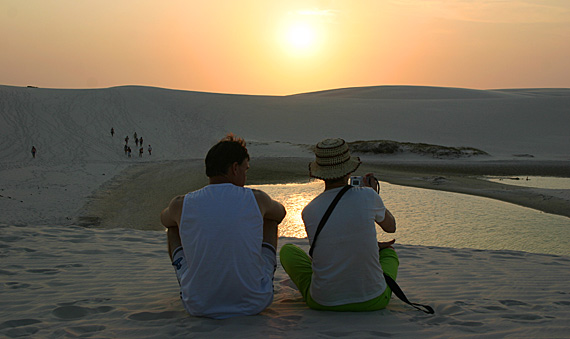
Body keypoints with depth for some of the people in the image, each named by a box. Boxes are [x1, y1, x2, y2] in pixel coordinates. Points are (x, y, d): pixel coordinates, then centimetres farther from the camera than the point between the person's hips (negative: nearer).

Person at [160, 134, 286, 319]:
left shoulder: (181, 205, -8)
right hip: (255, 303, 0)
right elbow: (281, 212, 17)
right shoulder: (256, 199, -9)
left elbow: (165, 218, 20)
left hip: (200, 307, 0)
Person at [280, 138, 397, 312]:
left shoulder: (308, 211, -8)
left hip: (323, 302, 0)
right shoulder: (367, 196, -12)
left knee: (287, 250, 24)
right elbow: (391, 226, 12)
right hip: (373, 301, 1)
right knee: (389, 252, 31)